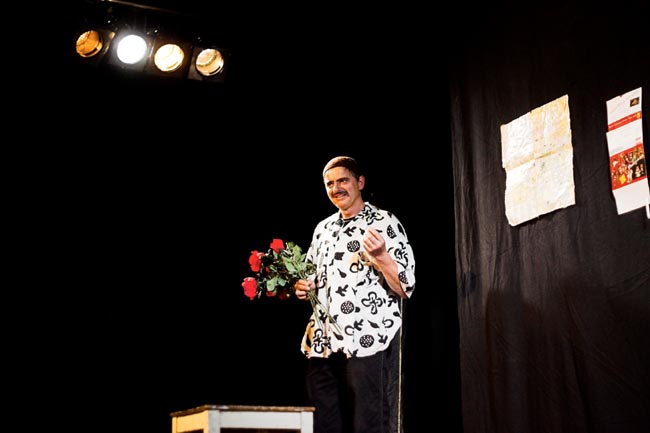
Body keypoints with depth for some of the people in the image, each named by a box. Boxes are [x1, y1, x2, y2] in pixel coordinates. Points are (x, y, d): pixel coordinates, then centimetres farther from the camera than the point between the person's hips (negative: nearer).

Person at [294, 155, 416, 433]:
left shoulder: (384, 223, 1)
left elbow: (405, 288, -5)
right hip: (323, 344, 6)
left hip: (367, 344, -6)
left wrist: (380, 256, -21)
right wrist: (302, 288, 8)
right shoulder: (323, 229, 18)